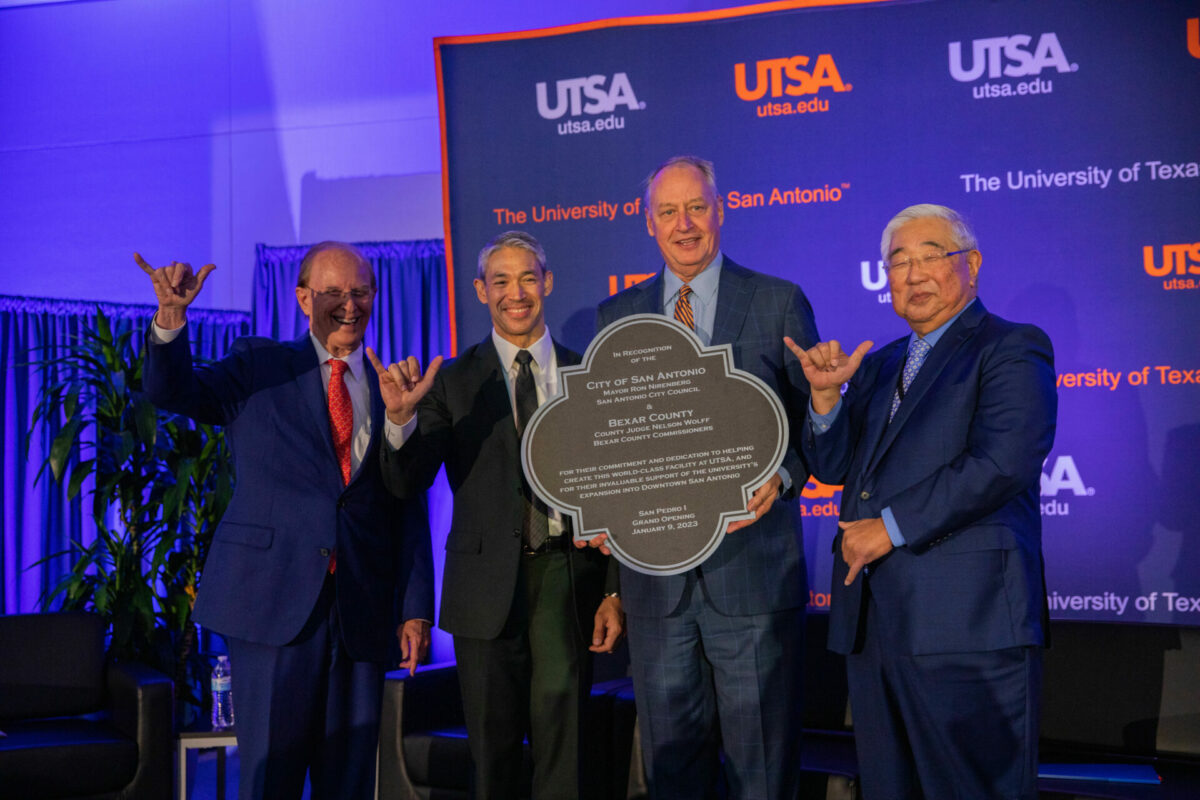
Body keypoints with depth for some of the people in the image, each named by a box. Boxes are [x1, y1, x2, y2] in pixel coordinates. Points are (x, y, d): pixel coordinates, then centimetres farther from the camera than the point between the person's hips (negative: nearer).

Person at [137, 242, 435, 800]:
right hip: (274, 599, -2)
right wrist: (171, 316, -25)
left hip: (361, 609, 3)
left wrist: (416, 609, 5)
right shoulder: (259, 366, 8)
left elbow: (410, 510, 11)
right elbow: (172, 393, -6)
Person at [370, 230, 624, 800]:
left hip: (567, 574, 0)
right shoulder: (453, 381, 3)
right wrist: (402, 418, -25)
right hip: (489, 583, 0)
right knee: (493, 749, 8)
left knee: (561, 742, 0)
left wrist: (615, 593, 4)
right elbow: (407, 483, -6)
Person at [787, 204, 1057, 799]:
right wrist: (827, 393, -3)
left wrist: (891, 527, -13)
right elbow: (832, 467, 15)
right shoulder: (877, 366, 21)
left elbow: (1001, 464, -16)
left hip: (966, 620, -7)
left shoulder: (1012, 349, -2)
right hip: (871, 618, 7)